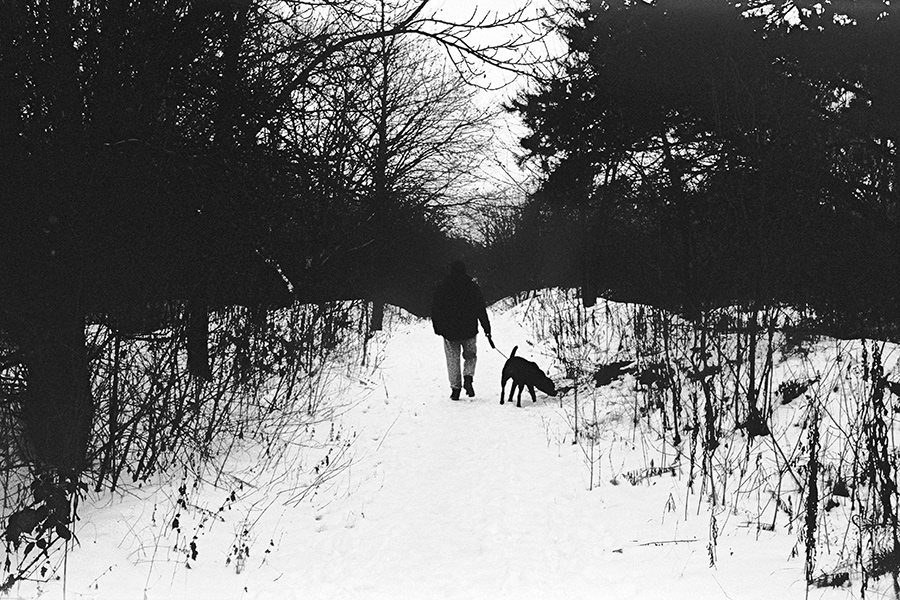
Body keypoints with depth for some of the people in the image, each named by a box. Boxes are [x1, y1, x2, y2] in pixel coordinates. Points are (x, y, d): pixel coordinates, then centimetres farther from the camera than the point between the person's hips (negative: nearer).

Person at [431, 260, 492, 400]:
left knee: (453, 360, 9)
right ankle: (468, 377, -8)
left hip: (449, 331, 0)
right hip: (469, 331, 0)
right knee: (470, 356, 17)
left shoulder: (441, 288, -1)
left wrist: (437, 329, 12)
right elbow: (481, 311, 0)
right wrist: (487, 330, 4)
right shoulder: (473, 288, 0)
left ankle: (455, 388, 3)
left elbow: (435, 310, 3)